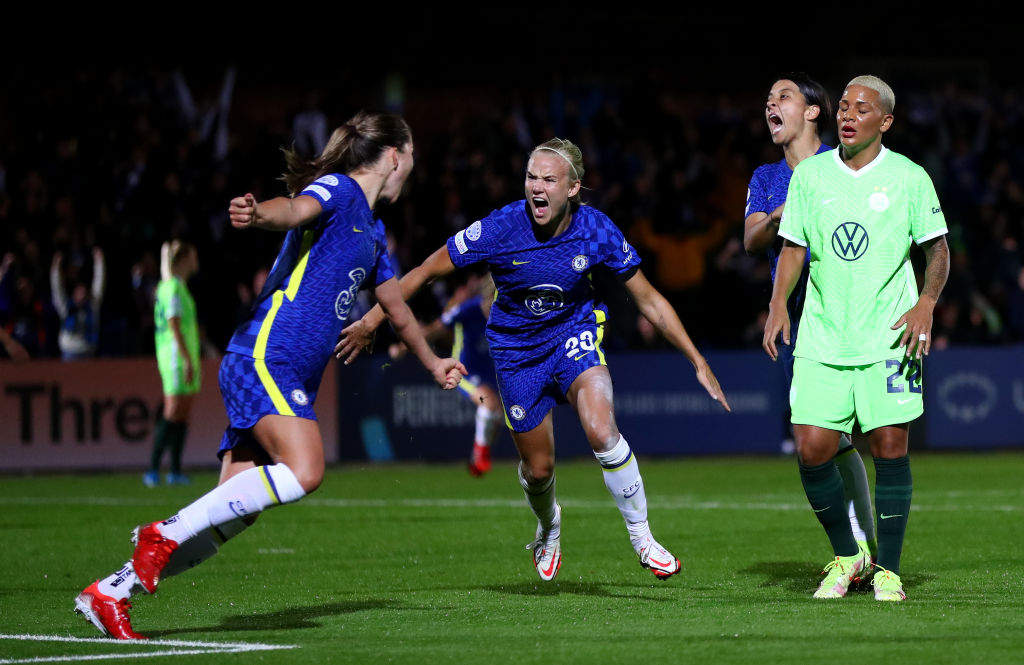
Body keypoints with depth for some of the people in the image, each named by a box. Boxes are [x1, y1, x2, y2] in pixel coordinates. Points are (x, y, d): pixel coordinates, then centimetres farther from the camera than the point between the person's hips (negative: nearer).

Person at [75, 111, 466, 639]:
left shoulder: (371, 233, 26)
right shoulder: (337, 189, -3)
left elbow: (397, 309, 42)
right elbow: (296, 209, -27)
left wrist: (433, 364, 53)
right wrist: (260, 213, -50)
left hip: (291, 381, 9)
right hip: (263, 359, -9)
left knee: (231, 515, -1)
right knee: (303, 470, -30)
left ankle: (109, 594, 3)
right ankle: (164, 534, -22)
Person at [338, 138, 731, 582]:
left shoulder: (596, 231, -20)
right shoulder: (500, 228, -24)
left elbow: (649, 301, -8)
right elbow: (426, 271, -12)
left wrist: (698, 362, -8)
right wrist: (371, 321, -11)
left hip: (574, 333, 0)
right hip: (517, 348, 1)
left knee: (602, 432, -27)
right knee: (538, 469, 8)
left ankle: (642, 538, -9)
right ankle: (548, 530, 45)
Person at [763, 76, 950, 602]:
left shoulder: (909, 178, -1)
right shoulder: (810, 174, 6)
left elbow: (937, 248, 5)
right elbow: (793, 245, 11)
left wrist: (926, 303, -11)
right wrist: (779, 303, -3)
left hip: (888, 336, -2)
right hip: (821, 336, 2)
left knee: (889, 447, -5)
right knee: (812, 449, -5)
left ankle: (888, 569, 7)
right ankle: (846, 557, 15)